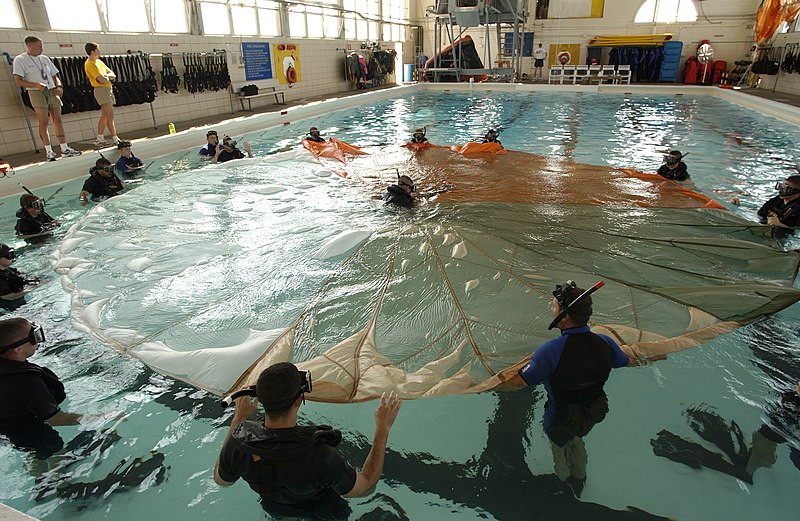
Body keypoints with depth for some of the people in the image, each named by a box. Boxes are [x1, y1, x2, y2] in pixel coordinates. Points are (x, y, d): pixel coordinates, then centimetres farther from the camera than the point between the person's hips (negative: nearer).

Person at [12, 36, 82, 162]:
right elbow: (18, 80, -6)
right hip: (36, 93, -5)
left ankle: (65, 149, 3)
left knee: (58, 121, 2)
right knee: (44, 123, -8)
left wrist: (59, 86, -2)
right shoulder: (20, 60, 0)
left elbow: (55, 76, 19)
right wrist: (36, 85, -21)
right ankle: (49, 151, -4)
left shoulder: (45, 59, 16)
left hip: (52, 92, 5)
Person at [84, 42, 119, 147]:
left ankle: (100, 139, 15)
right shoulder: (90, 64, -11)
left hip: (108, 89, 9)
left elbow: (113, 75, 14)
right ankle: (115, 139, -12)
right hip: (101, 90, -9)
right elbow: (103, 80, -20)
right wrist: (107, 78, 2)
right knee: (110, 115, -12)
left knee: (104, 116, 10)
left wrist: (107, 76, -7)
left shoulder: (99, 61, 17)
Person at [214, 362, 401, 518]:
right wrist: (382, 429, -24)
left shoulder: (239, 442, -35)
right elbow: (365, 487, -25)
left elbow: (221, 479, -8)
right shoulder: (321, 457, -46)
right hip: (320, 514, -3)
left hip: (275, 511, 3)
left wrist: (237, 420, -5)